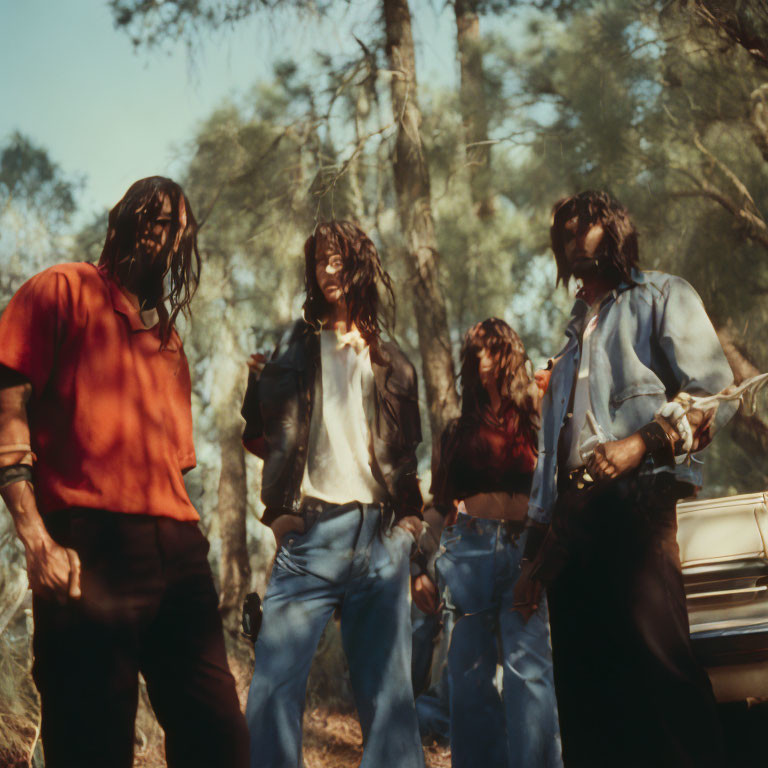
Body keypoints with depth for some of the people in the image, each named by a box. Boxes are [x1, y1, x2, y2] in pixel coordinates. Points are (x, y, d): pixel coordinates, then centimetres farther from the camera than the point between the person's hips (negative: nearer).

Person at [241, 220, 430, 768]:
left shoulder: (392, 361, 17)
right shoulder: (295, 348, 13)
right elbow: (259, 436, 10)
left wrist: (409, 519, 8)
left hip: (382, 538, 2)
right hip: (312, 532, -2)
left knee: (388, 691, 2)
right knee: (276, 683, -11)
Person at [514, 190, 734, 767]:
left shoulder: (661, 297, 11)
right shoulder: (574, 333, 30)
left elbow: (714, 395, -2)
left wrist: (642, 443, -18)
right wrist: (537, 554, 21)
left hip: (636, 501, -7)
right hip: (573, 515, 7)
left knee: (658, 663, -20)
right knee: (584, 677, 0)